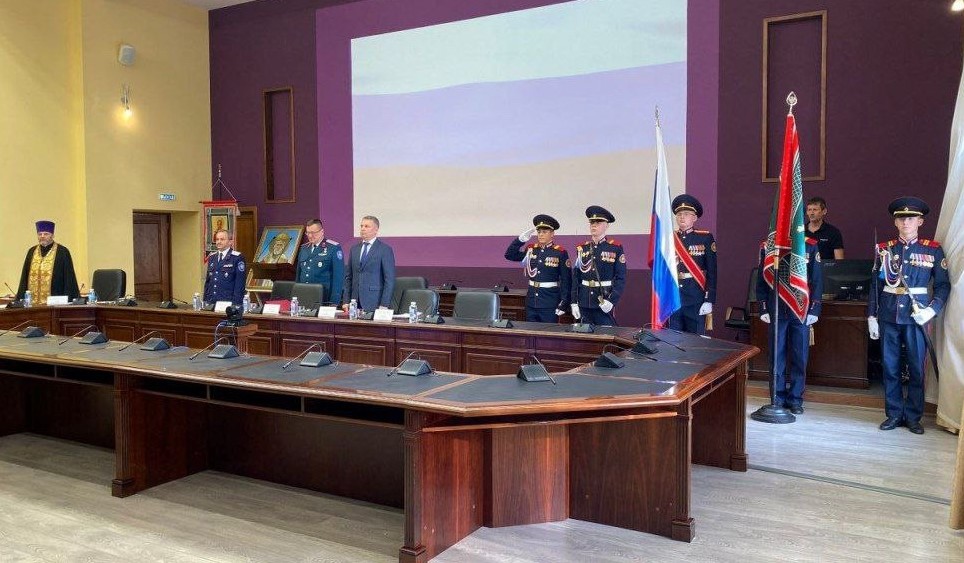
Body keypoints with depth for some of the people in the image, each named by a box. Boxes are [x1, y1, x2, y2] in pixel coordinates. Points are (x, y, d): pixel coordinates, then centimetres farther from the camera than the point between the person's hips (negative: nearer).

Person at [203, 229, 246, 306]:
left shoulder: (237, 257, -6)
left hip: (228, 302, -5)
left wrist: (236, 304, -14)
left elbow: (240, 283, -9)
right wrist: (205, 300, 10)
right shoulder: (211, 257, 14)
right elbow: (207, 280, 17)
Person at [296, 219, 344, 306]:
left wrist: (335, 302, -13)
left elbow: (338, 276, -8)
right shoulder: (303, 248, 14)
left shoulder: (334, 248, -4)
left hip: (324, 300, -5)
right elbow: (298, 273, 17)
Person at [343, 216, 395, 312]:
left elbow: (389, 280, -7)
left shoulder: (385, 250, -4)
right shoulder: (354, 249, 14)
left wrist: (384, 305, -13)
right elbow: (348, 277, 15)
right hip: (355, 302, 5)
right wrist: (346, 301, 7)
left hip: (374, 303, -4)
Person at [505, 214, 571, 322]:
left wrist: (563, 304, -11)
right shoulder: (531, 249, 7)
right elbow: (509, 255, 6)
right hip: (531, 302, 5)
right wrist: (522, 238, -5)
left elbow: (566, 281, -7)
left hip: (550, 305, -4)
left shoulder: (560, 253, -6)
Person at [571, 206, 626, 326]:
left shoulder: (615, 248, -2)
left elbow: (621, 279, -5)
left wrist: (611, 300, -16)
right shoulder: (582, 249, 9)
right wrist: (574, 302, 4)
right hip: (584, 304, 4)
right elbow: (575, 277, 10)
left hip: (604, 305, -3)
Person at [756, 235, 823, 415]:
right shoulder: (767, 246, 3)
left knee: (800, 356, 5)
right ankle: (778, 397, 16)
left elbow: (817, 280, 1)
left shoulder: (810, 246, 1)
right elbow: (761, 280, 6)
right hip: (776, 311, 1)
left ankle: (796, 398, 16)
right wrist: (764, 309, 1)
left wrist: (814, 310, -4)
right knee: (777, 355, 6)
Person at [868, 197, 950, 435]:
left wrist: (931, 309, -11)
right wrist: (872, 316, 3)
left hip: (916, 316, -1)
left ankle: (913, 417, 16)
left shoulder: (933, 250, 3)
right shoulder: (884, 249, 7)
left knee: (917, 368, 4)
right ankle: (894, 414, 17)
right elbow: (876, 285, 7)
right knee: (890, 367, 6)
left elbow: (943, 285, 3)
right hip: (888, 315, 1)